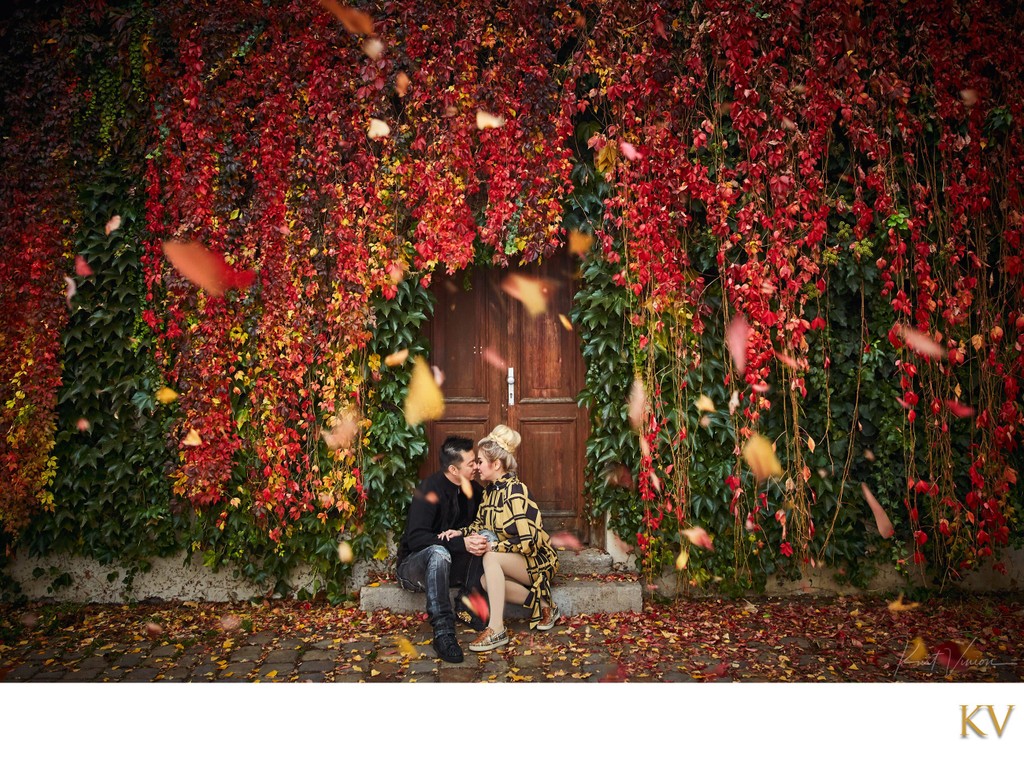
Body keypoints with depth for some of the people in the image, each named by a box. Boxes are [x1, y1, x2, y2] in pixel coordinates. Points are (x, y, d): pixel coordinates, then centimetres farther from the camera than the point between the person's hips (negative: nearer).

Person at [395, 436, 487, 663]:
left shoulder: (473, 490, 2)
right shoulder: (429, 490, -19)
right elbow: (416, 539, -28)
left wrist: (479, 539, -21)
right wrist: (461, 543, -36)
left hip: (452, 565, 6)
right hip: (414, 565, -5)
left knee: (484, 545, -20)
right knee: (439, 552, -39)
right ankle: (443, 632, -41)